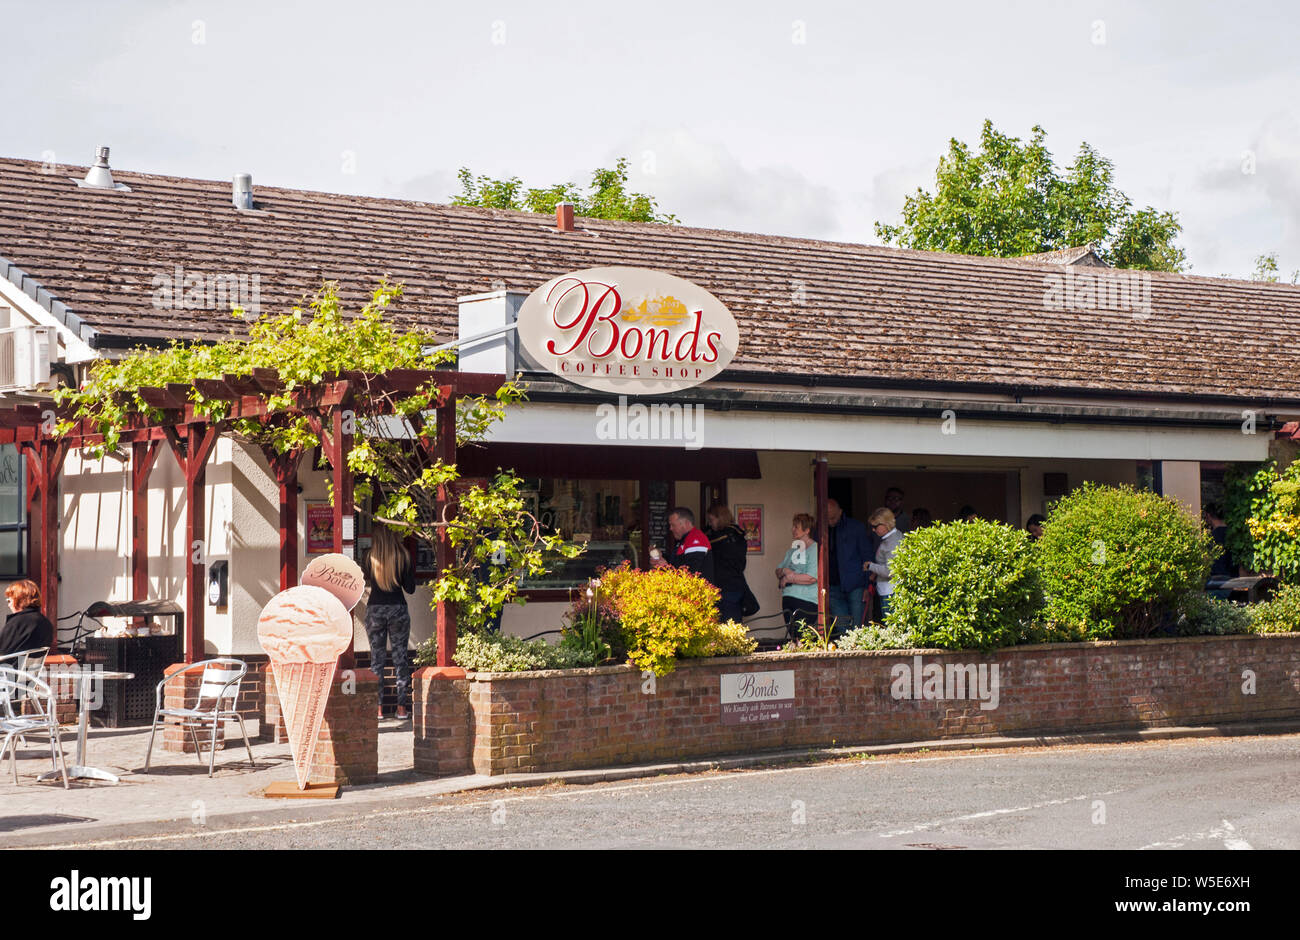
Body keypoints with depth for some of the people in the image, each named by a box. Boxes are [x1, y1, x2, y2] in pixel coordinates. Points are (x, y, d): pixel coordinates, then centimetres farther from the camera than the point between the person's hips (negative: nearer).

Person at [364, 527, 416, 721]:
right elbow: (410, 588, -1)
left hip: (375, 609, 0)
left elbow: (365, 581, 5)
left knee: (377, 657, 8)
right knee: (401, 657, 7)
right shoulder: (404, 557, -5)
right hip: (398, 608, 0)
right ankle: (401, 707, 6)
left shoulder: (370, 557, -4)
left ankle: (377, 708, 6)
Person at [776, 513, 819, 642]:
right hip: (788, 598, 8)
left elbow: (811, 578, -17)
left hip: (806, 601, -8)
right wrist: (783, 571, -3)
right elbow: (778, 571, 21)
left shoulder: (815, 549, -7)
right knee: (793, 638, 8)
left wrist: (788, 578, -7)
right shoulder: (793, 549, 17)